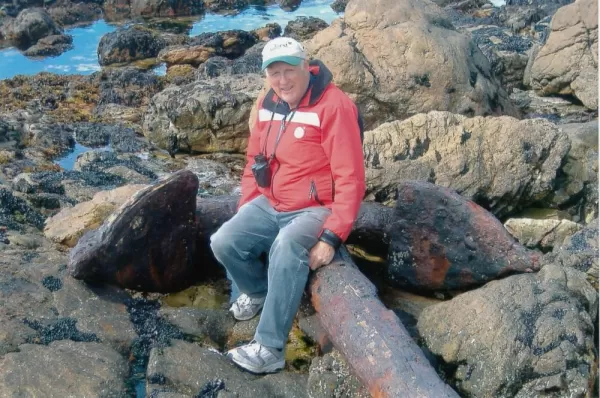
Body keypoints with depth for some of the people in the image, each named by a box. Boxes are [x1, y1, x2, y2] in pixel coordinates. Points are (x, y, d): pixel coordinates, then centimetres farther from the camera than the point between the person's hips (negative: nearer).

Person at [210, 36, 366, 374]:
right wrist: (245, 210, 8)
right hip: (270, 205, 7)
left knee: (286, 249, -36)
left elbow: (350, 179, -22)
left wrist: (331, 237, -26)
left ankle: (270, 348, -26)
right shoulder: (268, 104, 5)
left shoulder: (334, 106, -19)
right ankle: (259, 290, 19)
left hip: (315, 210, -7)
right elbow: (254, 161, 16)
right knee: (224, 243, -13)